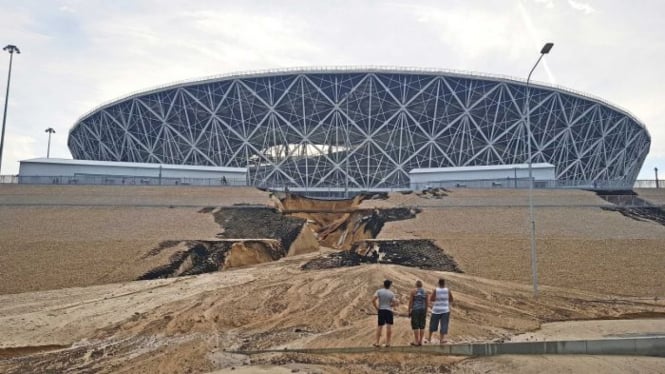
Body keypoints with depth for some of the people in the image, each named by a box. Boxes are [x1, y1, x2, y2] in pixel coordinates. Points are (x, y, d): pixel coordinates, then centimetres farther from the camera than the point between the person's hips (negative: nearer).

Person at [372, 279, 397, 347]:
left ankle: (377, 343, 8)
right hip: (389, 311, -1)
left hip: (381, 310, 1)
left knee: (380, 326, 8)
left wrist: (376, 308, 0)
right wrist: (389, 305, 10)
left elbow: (373, 300, -11)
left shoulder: (379, 291, -1)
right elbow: (395, 303, -6)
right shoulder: (391, 293, 1)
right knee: (389, 326, 1)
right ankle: (387, 343, 3)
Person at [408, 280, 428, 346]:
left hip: (415, 310, -4)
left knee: (415, 326, 0)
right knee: (422, 326, 9)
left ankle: (416, 342, 1)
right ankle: (420, 341, 12)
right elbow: (427, 303, 7)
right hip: (423, 310, 4)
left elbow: (410, 302, -6)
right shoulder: (425, 292, 6)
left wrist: (409, 311, 1)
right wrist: (426, 312, 15)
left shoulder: (413, 291, -5)